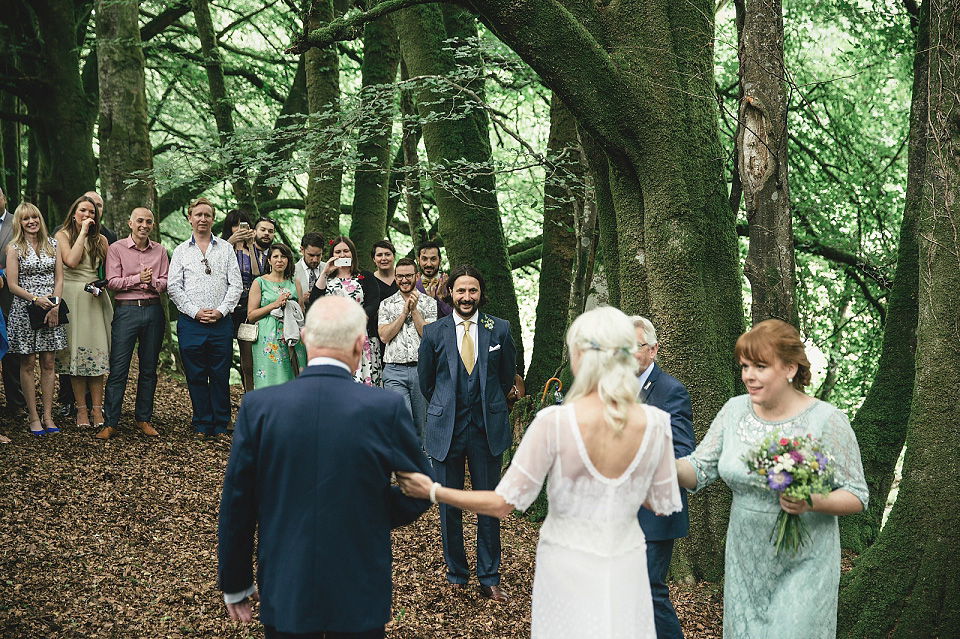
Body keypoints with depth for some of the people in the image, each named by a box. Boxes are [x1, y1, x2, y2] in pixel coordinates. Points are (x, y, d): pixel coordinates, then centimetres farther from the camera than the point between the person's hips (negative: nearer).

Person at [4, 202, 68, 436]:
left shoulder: (53, 244, 9)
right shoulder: (14, 248, -1)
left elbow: (59, 279, 7)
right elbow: (13, 285, -5)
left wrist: (54, 305, -6)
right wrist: (36, 299, -17)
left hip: (51, 309, 3)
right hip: (25, 310, -3)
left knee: (48, 363, 4)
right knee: (28, 364, 1)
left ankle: (48, 416, 8)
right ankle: (33, 416, 7)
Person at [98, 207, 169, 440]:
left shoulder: (160, 251, 12)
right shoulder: (116, 249, 4)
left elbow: (166, 282, 8)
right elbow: (112, 282, -4)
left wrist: (153, 282, -12)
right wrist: (138, 278, -14)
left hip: (153, 310, 3)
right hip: (126, 310, -3)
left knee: (149, 368, 7)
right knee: (118, 368, -5)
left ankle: (143, 419, 17)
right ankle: (111, 423, -2)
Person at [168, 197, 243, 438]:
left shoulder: (226, 249, 11)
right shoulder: (181, 251, 10)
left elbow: (236, 284, 5)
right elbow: (173, 287, 3)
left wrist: (221, 310, -8)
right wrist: (195, 311, -8)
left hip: (221, 321, 0)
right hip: (191, 322, 0)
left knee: (221, 375, 1)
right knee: (196, 376, 2)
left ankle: (221, 426, 10)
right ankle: (203, 425, 12)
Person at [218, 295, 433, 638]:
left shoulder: (258, 407, -11)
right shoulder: (386, 408, -15)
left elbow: (236, 506, -4)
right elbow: (418, 494, -4)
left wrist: (235, 584, 9)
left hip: (283, 595, 1)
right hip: (360, 597, -1)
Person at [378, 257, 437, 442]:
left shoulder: (429, 303, 7)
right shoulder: (386, 304, 9)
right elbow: (384, 336, -3)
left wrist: (414, 310, -9)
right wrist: (404, 311, -6)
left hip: (422, 369, 1)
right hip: (395, 370, -1)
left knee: (420, 425, 7)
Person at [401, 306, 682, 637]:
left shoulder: (554, 422, -20)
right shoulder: (655, 423, -11)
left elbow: (503, 504, -14)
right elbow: (664, 504, 2)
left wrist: (433, 491, -3)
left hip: (568, 568, -2)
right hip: (627, 569, 3)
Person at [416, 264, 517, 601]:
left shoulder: (500, 329, 1)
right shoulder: (434, 332, 0)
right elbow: (426, 380, 12)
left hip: (488, 429, 0)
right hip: (446, 429, 0)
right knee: (449, 506, 7)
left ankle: (489, 578, 17)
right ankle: (456, 574, 22)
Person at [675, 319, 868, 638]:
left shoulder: (827, 420, -13)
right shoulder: (735, 410, 0)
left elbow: (857, 495, -9)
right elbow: (699, 471, 0)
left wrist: (811, 503, -27)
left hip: (802, 565, -4)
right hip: (744, 561, 4)